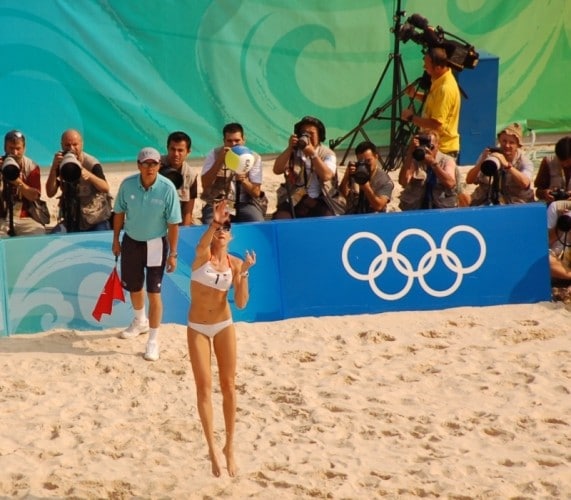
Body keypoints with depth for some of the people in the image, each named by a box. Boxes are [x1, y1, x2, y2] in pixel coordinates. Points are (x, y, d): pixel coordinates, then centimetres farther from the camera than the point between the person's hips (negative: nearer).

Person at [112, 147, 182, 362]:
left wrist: (172, 253, -12)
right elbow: (119, 213, 2)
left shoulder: (167, 188, -20)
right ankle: (140, 321, 49)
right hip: (131, 241, 3)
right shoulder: (128, 184, -13)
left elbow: (173, 223, -14)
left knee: (153, 292, -6)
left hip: (155, 244, -3)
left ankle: (153, 340, 3)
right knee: (134, 287, 20)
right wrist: (116, 240, 6)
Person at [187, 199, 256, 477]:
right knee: (204, 387, -3)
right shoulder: (202, 255, -10)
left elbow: (241, 303, -9)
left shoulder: (235, 263, -3)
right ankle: (212, 448, 3)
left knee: (228, 386, 3)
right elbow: (203, 244, -36)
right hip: (197, 328, -2)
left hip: (224, 326, 2)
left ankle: (229, 446, 15)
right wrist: (213, 223, -54)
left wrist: (244, 273, -20)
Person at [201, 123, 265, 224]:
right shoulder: (214, 154, -2)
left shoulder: (254, 158, 0)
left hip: (245, 203, 1)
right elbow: (205, 185, -13)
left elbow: (256, 193, -4)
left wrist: (244, 181, -25)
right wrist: (220, 161, -22)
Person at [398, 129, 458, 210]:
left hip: (443, 209, -1)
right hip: (414, 211, 1)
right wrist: (410, 154, -14)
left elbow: (450, 184, -13)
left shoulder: (447, 161, 5)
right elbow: (403, 182, -10)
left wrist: (433, 162, -20)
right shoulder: (414, 161, 8)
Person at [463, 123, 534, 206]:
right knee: (464, 197, -20)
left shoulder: (524, 161, 0)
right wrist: (481, 163, -16)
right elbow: (469, 180, 0)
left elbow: (525, 183, -22)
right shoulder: (489, 155, 6)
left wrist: (507, 165, -30)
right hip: (485, 200, 3)